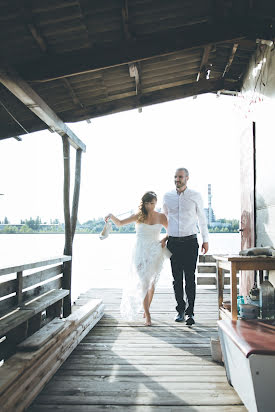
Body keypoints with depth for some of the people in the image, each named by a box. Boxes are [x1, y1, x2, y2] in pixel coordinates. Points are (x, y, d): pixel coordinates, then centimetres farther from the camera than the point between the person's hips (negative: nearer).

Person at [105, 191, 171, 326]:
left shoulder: (161, 217, 4)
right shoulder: (138, 216, 1)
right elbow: (120, 223, 0)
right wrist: (111, 216, -18)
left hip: (155, 253, 2)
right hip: (140, 253, -1)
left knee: (151, 283, 10)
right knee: (143, 283, -8)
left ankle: (146, 308, 31)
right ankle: (147, 315, -2)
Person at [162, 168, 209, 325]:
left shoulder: (196, 196, 3)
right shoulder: (167, 197, 8)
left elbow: (202, 219, 9)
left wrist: (205, 240, 9)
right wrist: (166, 236, 16)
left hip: (190, 241, -2)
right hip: (173, 242, 2)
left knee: (190, 278, -5)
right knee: (177, 278, 6)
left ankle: (190, 313, 1)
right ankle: (180, 310, 18)